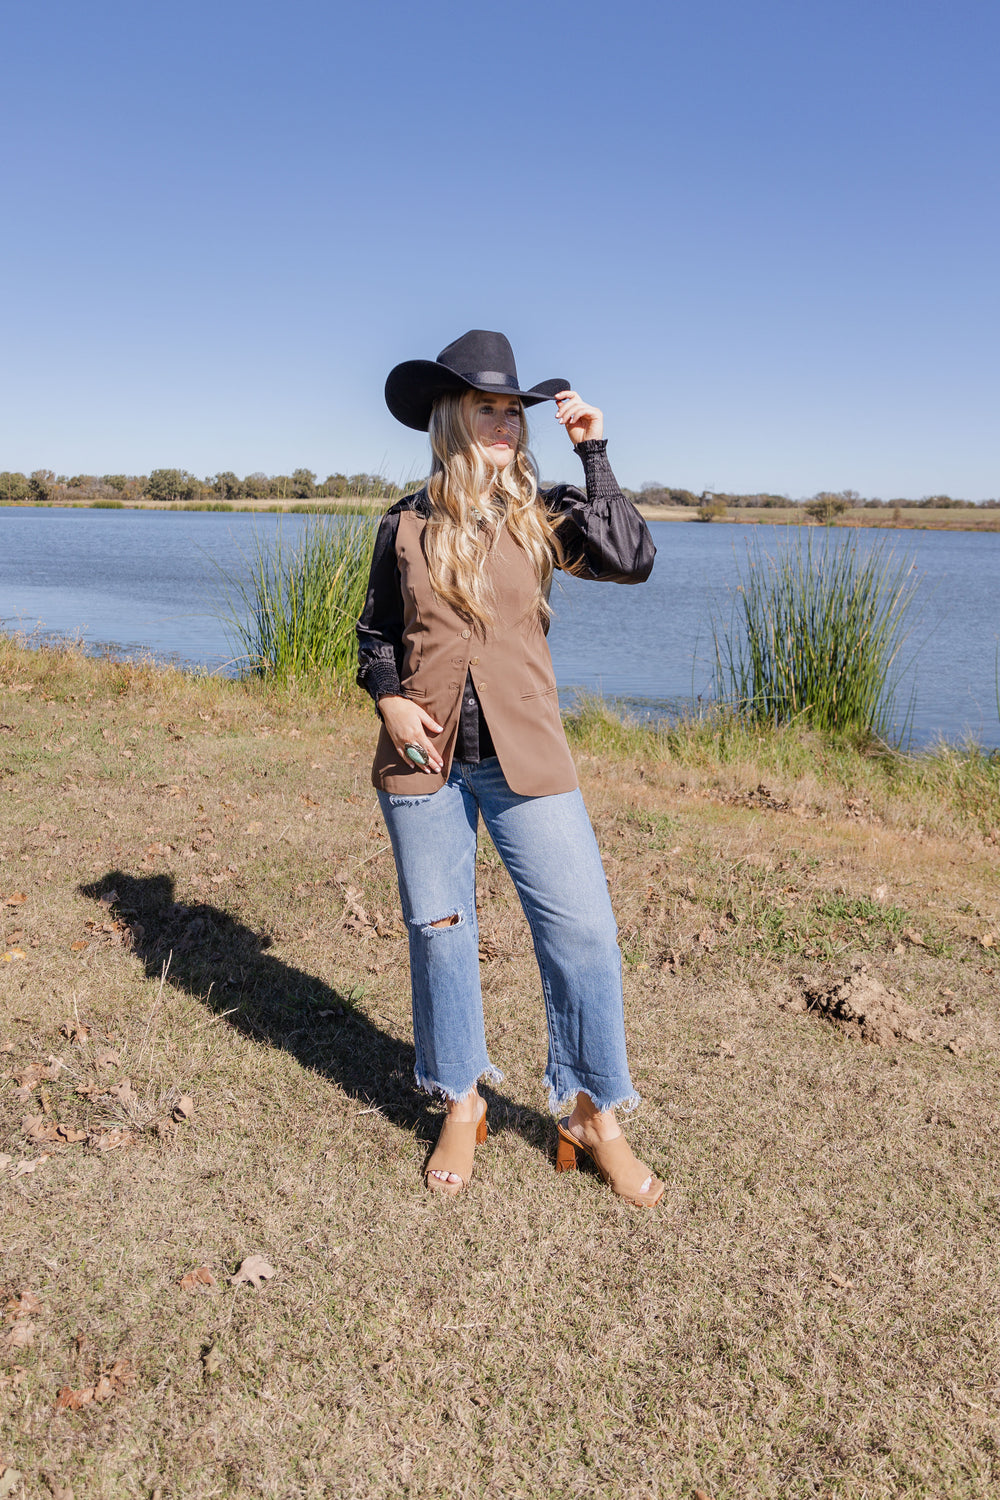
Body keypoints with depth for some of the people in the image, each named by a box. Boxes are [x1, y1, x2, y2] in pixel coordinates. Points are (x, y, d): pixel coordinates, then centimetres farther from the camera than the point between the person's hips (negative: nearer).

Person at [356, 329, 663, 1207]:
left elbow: (631, 561, -12)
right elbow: (376, 633, 15)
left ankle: (595, 1116, 16)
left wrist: (593, 454, -12)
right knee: (438, 929, 9)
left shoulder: (542, 514, 4)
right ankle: (463, 1105, 30)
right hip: (424, 758, 1)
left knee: (582, 928, -4)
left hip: (523, 756, -1)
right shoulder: (407, 526, 6)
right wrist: (388, 699, -4)